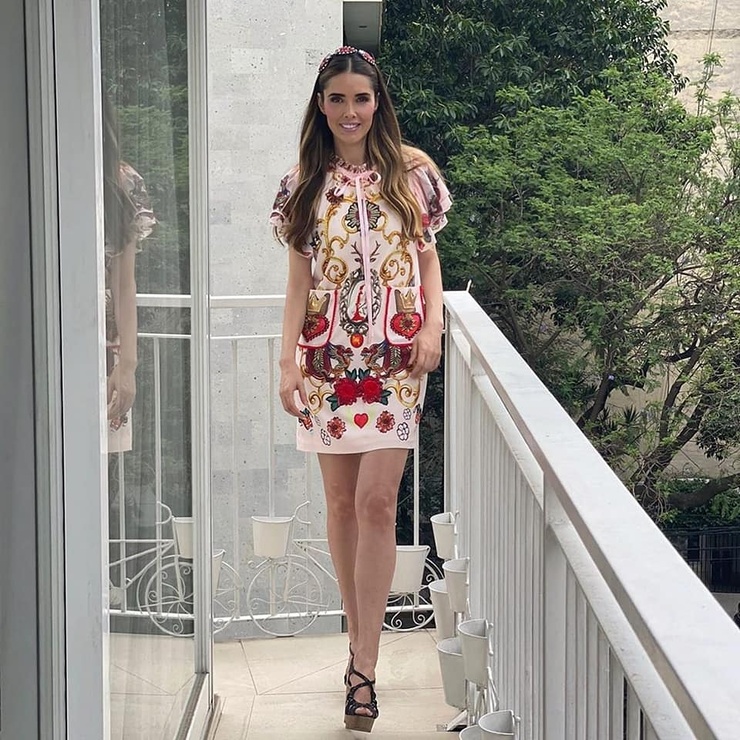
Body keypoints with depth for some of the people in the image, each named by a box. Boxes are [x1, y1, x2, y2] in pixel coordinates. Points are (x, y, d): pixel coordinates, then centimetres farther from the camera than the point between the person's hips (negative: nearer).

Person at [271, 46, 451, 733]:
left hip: (395, 356, -2)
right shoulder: (304, 184, 7)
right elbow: (298, 279, 8)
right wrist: (287, 361, 0)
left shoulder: (410, 171, 5)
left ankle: (363, 668, -9)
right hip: (328, 356, 2)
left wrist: (433, 325, -4)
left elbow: (428, 253, 11)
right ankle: (360, 639, 21)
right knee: (341, 501, 6)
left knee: (375, 501, -10)